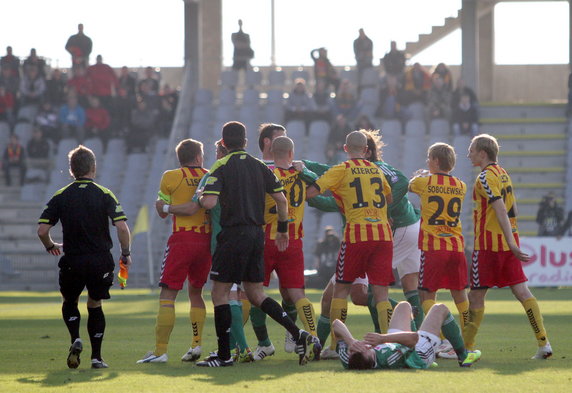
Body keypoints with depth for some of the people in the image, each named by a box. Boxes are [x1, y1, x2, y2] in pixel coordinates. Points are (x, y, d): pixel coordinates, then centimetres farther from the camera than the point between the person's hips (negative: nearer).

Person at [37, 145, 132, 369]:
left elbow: (42, 230, -4)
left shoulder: (61, 196, 0)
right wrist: (126, 254, 3)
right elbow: (122, 227, -12)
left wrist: (51, 247, 17)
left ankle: (75, 339, -5)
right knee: (95, 305, 16)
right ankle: (96, 357, 9)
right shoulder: (105, 195, -2)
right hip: (100, 261, 0)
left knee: (69, 303, 21)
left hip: (72, 262, 0)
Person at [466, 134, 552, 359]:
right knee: (521, 291, 3)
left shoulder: (486, 177, -11)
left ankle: (466, 347, 6)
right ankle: (543, 344, -5)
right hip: (508, 241, 8)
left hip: (489, 242, -8)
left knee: (476, 295, 0)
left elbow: (501, 210, -19)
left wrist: (511, 243, -24)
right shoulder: (503, 174, 16)